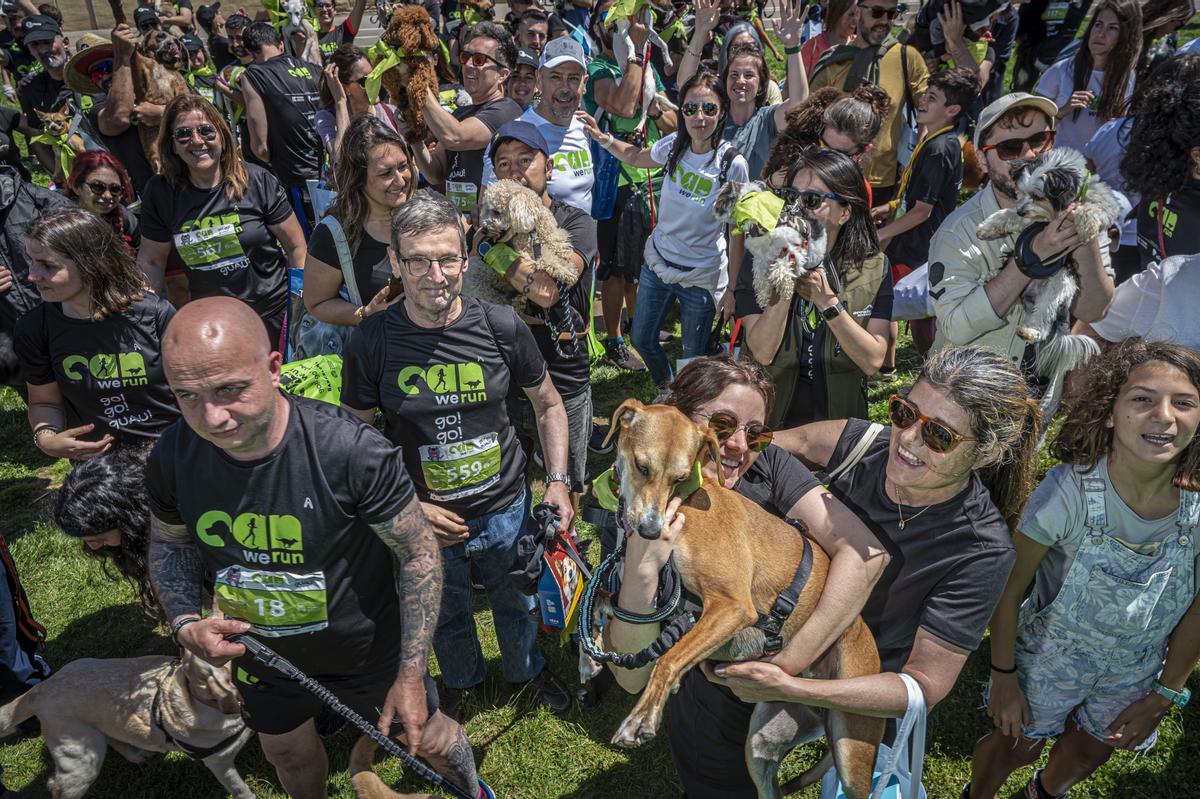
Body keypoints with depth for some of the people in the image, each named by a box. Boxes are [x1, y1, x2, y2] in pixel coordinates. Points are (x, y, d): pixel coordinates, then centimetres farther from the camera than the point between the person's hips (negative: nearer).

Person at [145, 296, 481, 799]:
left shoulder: (352, 450, -35)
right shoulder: (172, 458, -21)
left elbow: (419, 554, -22)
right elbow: (169, 544, 1)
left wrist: (411, 675, -20)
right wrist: (185, 623, -17)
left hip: (368, 649, -3)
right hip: (261, 652, 4)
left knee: (428, 740, 21)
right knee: (287, 753, 30)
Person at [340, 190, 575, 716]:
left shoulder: (502, 327, -15)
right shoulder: (372, 343, -17)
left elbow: (548, 404, 0)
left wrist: (558, 481, -8)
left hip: (505, 508, 1)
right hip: (424, 518, 0)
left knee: (516, 604, 25)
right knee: (445, 615, 25)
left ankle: (528, 669, 58)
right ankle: (460, 680, 58)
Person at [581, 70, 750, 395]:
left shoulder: (732, 164, -20)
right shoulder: (674, 144, -7)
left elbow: (738, 232, -14)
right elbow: (636, 157, 16)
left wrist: (732, 288, -13)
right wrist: (603, 138, -1)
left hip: (702, 275, -5)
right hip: (657, 261, 5)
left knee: (693, 356, 9)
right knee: (641, 339, 19)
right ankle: (665, 390, 48)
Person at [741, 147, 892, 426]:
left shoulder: (874, 267, -1)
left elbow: (873, 361, -8)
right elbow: (762, 353, -12)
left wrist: (828, 302, -18)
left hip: (839, 420, 1)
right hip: (770, 421, -1)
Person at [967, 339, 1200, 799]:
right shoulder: (1069, 489, -33)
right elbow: (1009, 586, -20)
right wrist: (1003, 679, -12)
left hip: (1133, 673, 4)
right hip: (1050, 659, -4)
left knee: (1092, 752, 28)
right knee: (1017, 746, 18)